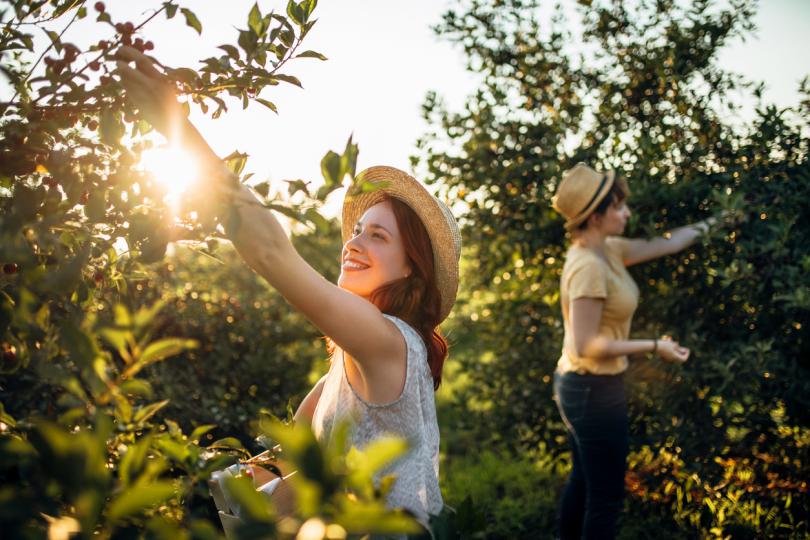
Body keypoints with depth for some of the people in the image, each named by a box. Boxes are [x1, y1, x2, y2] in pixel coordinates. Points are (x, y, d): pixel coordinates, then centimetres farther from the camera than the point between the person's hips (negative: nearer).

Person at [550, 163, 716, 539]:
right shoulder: (589, 267, -25)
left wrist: (715, 220, 23)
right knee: (605, 496, 3)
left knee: (583, 483, 22)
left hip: (581, 386, 10)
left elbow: (664, 244, 16)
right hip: (594, 392, -10)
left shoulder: (606, 250, 3)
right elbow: (585, 345, -26)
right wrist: (654, 346, -22)